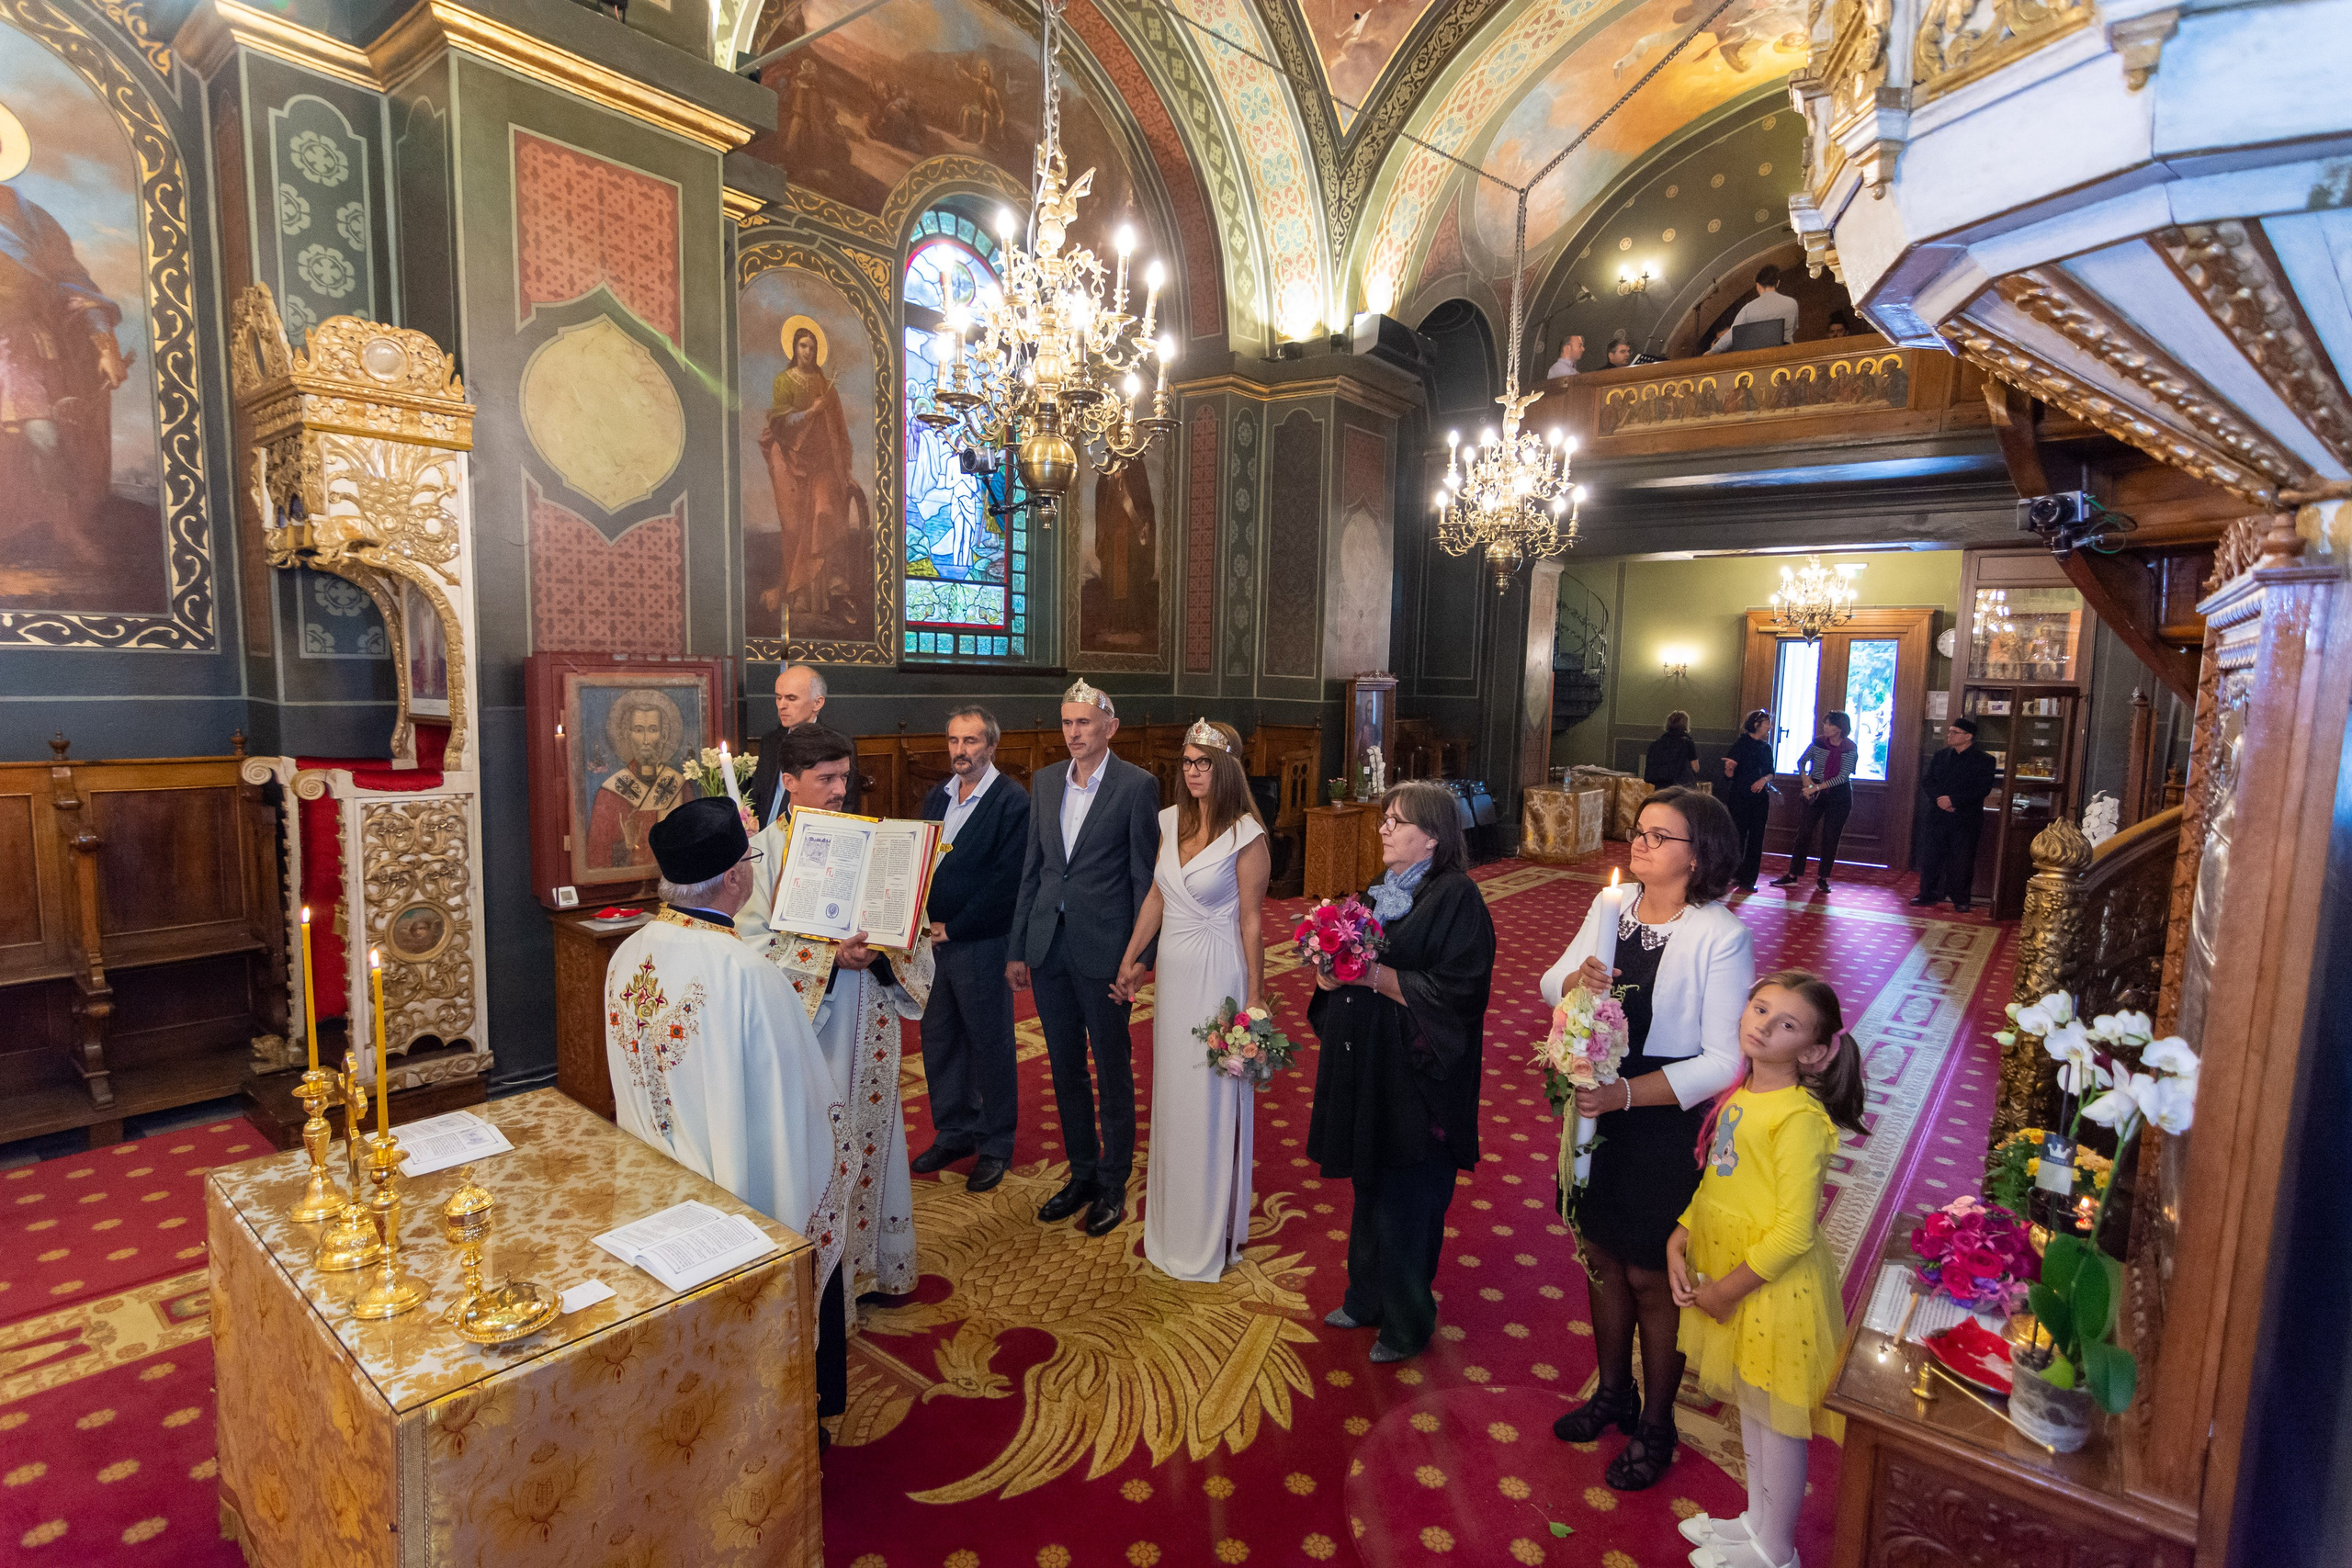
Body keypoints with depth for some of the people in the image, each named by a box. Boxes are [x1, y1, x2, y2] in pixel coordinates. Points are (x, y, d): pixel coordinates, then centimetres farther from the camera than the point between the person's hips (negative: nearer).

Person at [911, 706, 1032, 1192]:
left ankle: (995, 1146, 23)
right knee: (939, 1039, 15)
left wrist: (953, 928, -14)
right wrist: (922, 920, -2)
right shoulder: (936, 797, 11)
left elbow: (1006, 879, -17)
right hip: (933, 938, 7)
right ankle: (954, 1133, 33)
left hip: (980, 944, -7)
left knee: (989, 1044, 6)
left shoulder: (1013, 801, -12)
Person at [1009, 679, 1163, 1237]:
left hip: (1104, 950, -5)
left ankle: (1113, 1184, 27)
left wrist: (1140, 957, -10)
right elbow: (1032, 868, 10)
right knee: (1065, 1066, 16)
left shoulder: (1138, 786, -8)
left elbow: (1144, 877, -7)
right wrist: (1018, 949, 9)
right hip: (1048, 947, 5)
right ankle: (1082, 1173, 34)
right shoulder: (1045, 781, 7)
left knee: (1113, 1069, 9)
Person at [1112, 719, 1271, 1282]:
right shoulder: (1172, 822, 4)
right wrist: (1129, 959, 11)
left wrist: (1254, 999, -11)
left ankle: (1211, 1235, 25)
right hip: (1172, 971, 6)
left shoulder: (1246, 835, -14)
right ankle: (1172, 1221, 37)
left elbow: (1251, 921, -12)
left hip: (1217, 975, -6)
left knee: (1212, 1100, 5)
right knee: (1171, 1095, 17)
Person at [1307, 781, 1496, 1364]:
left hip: (1417, 1078, -8)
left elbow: (1457, 992, -22)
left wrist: (1374, 975, -25)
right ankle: (1368, 1298, 39)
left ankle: (1407, 1322, 26)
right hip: (1367, 1070, 8)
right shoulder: (1383, 890, 10)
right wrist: (1333, 971, -3)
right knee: (1370, 1190, 20)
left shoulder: (1456, 899, -15)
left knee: (1405, 1203, 6)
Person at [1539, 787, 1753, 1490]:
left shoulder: (1722, 934, -18)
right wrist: (1575, 978, -20)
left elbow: (1723, 1061, -19)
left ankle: (1655, 1426, 37)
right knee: (1602, 1256, 21)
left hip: (1670, 1124, -5)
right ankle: (1613, 1393, 45)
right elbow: (1552, 981, 3)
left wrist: (1626, 1093, -27)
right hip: (1597, 1108, 5)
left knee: (1651, 1279, 11)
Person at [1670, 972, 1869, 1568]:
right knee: (1750, 1404, 25)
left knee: (1776, 1419, 13)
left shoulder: (1799, 1117, -25)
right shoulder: (1739, 1096, 0)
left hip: (1773, 1287, -8)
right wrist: (1679, 1241, -2)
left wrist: (1727, 1290, -17)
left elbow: (1793, 1233, -24)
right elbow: (1715, 1183, 10)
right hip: (1728, 1277, 8)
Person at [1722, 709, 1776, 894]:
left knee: (1756, 838, 3)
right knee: (1738, 836, -3)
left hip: (1760, 797, 5)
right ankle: (1734, 875, 10)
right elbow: (1729, 775, -8)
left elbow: (1771, 772, 16)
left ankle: (1748, 879, 9)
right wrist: (1729, 768, -30)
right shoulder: (1741, 744, -6)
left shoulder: (1766, 747, 11)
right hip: (1740, 797, -5)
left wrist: (1764, 779, -5)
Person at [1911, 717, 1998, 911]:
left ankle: (1961, 900, 10)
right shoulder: (1940, 757, 11)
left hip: (1965, 820, -4)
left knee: (1962, 861, 1)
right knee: (1931, 857, 6)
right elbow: (1926, 782, 6)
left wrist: (1953, 800, -19)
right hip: (1938, 817, 4)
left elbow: (1982, 789, -11)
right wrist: (1938, 798, -12)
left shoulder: (1983, 761, -1)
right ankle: (1928, 894, 15)